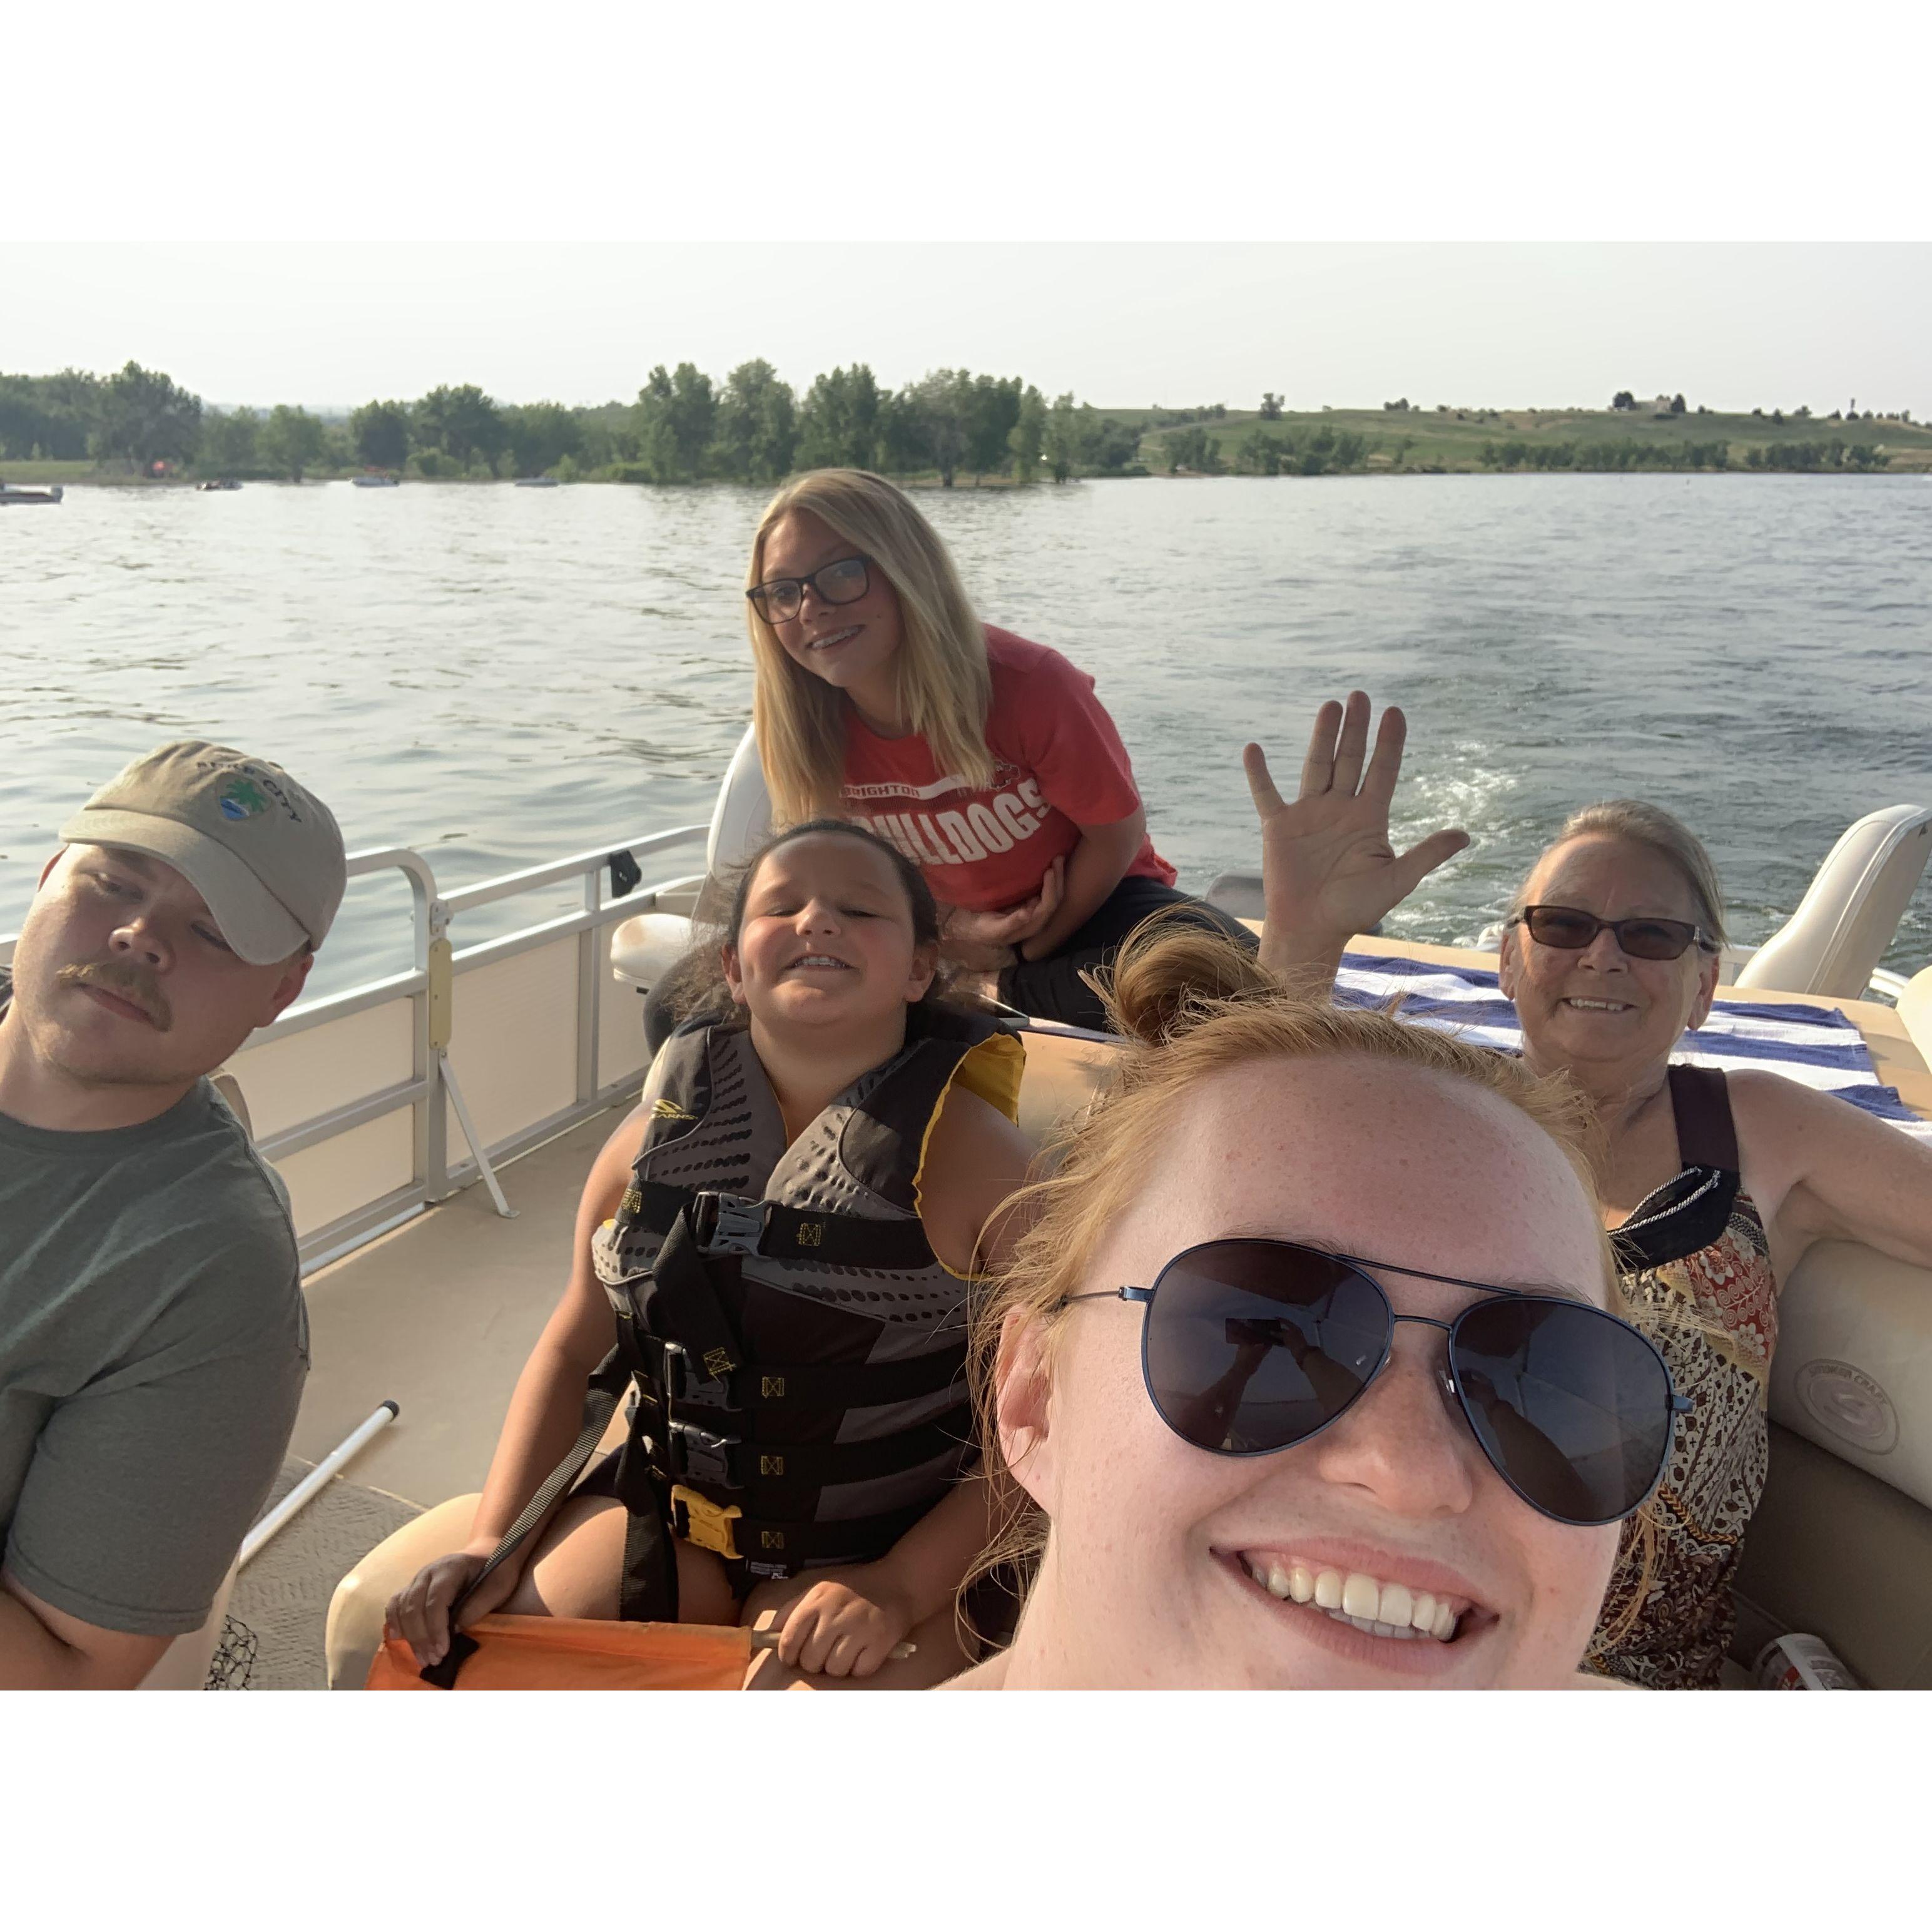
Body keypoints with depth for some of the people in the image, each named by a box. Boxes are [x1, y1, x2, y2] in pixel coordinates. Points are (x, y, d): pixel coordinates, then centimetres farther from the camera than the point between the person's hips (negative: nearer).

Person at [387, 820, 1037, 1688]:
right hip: (667, 1505, 4)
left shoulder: (972, 1157, -14)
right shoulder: (658, 1136, -1)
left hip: (883, 1544, -4)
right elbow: (573, 1348, 10)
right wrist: (493, 1539, 0)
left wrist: (899, 1590, -19)